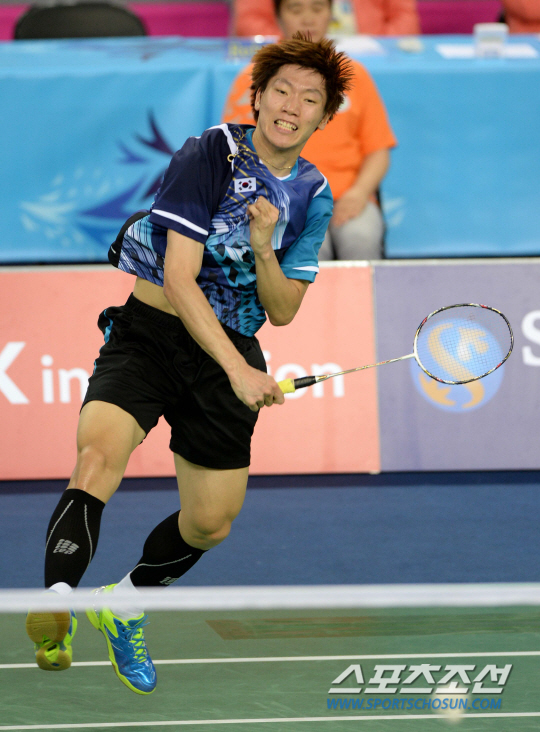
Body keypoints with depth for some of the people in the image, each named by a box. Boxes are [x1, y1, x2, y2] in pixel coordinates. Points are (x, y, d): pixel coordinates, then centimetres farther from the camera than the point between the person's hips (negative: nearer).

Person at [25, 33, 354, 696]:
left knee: (211, 523, 7)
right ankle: (57, 607, -38)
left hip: (231, 354, 5)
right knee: (99, 453, -31)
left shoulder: (313, 198, 5)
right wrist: (238, 369, -24)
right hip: (150, 333, -5)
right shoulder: (208, 155, -11)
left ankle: (123, 606, 34)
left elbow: (281, 312, 5)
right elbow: (178, 279, -17)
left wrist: (263, 248, -15)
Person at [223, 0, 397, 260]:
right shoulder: (253, 80, 8)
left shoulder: (353, 75, 15)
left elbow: (378, 151, 14)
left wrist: (359, 192, -6)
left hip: (347, 199, 2)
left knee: (360, 237, -33)